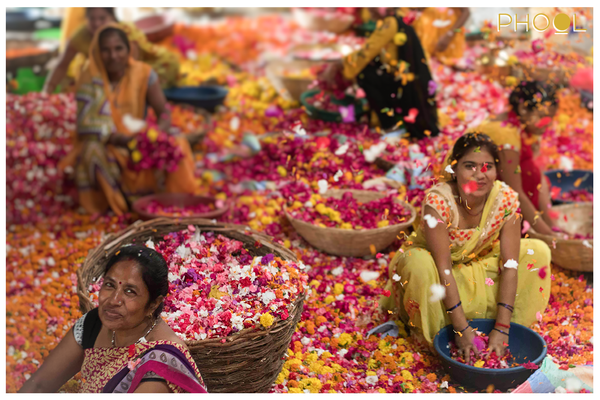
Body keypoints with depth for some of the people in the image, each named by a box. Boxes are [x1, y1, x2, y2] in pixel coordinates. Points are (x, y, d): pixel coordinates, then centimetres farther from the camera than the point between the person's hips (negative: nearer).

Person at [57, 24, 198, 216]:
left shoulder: (144, 74, -10)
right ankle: (112, 200, -10)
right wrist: (120, 139, -36)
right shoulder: (90, 80, -13)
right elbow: (85, 125, -19)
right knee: (93, 150, -36)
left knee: (177, 144, -25)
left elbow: (164, 114, -11)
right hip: (104, 144, -1)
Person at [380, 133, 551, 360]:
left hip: (481, 267, 4)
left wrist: (501, 328, -27)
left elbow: (510, 264, -22)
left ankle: (510, 332, -3)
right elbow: (443, 268, -32)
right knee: (419, 264, -37)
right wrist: (461, 329, -34)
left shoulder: (506, 198, -21)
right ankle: (433, 336, -12)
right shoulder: (438, 202, -31)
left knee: (538, 251, -12)